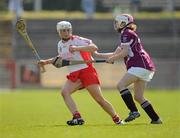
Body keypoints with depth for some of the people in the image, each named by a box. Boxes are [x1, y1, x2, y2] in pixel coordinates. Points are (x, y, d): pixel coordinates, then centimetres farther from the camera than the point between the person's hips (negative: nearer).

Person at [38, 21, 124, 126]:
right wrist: (47, 62, 25)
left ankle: (117, 119, 7)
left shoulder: (77, 40, -9)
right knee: (64, 92, -21)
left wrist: (77, 48, -29)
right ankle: (77, 118, -28)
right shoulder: (60, 44, 13)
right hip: (74, 75, 6)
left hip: (87, 71, -6)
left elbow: (94, 47, -21)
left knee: (99, 98, -9)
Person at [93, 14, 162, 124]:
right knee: (139, 97, 8)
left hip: (140, 65, -10)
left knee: (121, 85, -14)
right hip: (145, 68, 10)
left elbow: (125, 52, -13)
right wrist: (98, 55, 30)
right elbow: (116, 54, 31)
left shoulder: (127, 33, -3)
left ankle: (134, 111, -21)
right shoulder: (126, 35, 28)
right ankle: (156, 119, 5)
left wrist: (112, 59, 1)